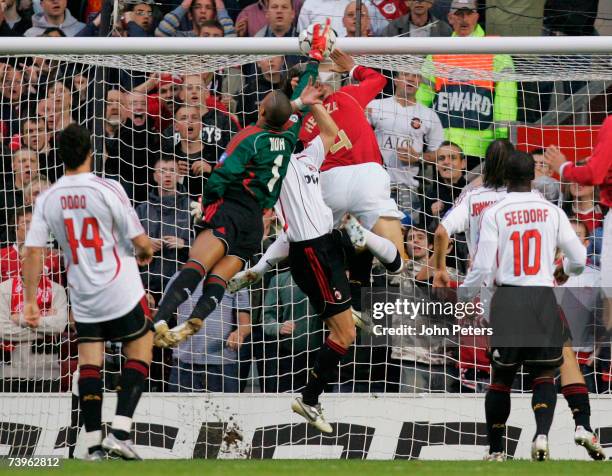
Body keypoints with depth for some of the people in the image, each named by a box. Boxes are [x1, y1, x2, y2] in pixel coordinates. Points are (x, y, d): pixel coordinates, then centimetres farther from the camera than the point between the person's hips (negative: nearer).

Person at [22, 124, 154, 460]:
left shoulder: (48, 199, -2)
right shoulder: (107, 189, -14)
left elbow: (33, 252, -3)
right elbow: (140, 241, -11)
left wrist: (30, 301, 4)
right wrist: (145, 253, 13)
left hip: (81, 294, 4)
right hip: (121, 292, -4)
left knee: (89, 362, 10)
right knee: (140, 351, 10)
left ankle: (93, 443, 5)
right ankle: (120, 431, -3)